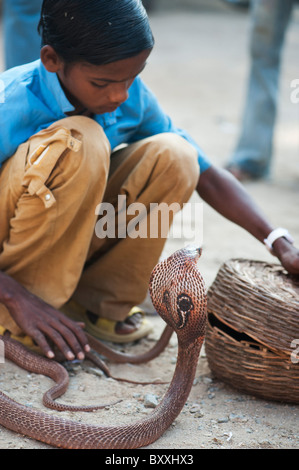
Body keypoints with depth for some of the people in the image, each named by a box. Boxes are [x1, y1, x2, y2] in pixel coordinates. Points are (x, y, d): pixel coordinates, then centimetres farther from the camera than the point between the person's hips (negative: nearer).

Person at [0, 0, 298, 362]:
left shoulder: (133, 98, -11)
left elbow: (206, 176, -6)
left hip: (73, 244, 5)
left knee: (174, 155, -16)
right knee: (78, 141, -32)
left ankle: (99, 301, -5)